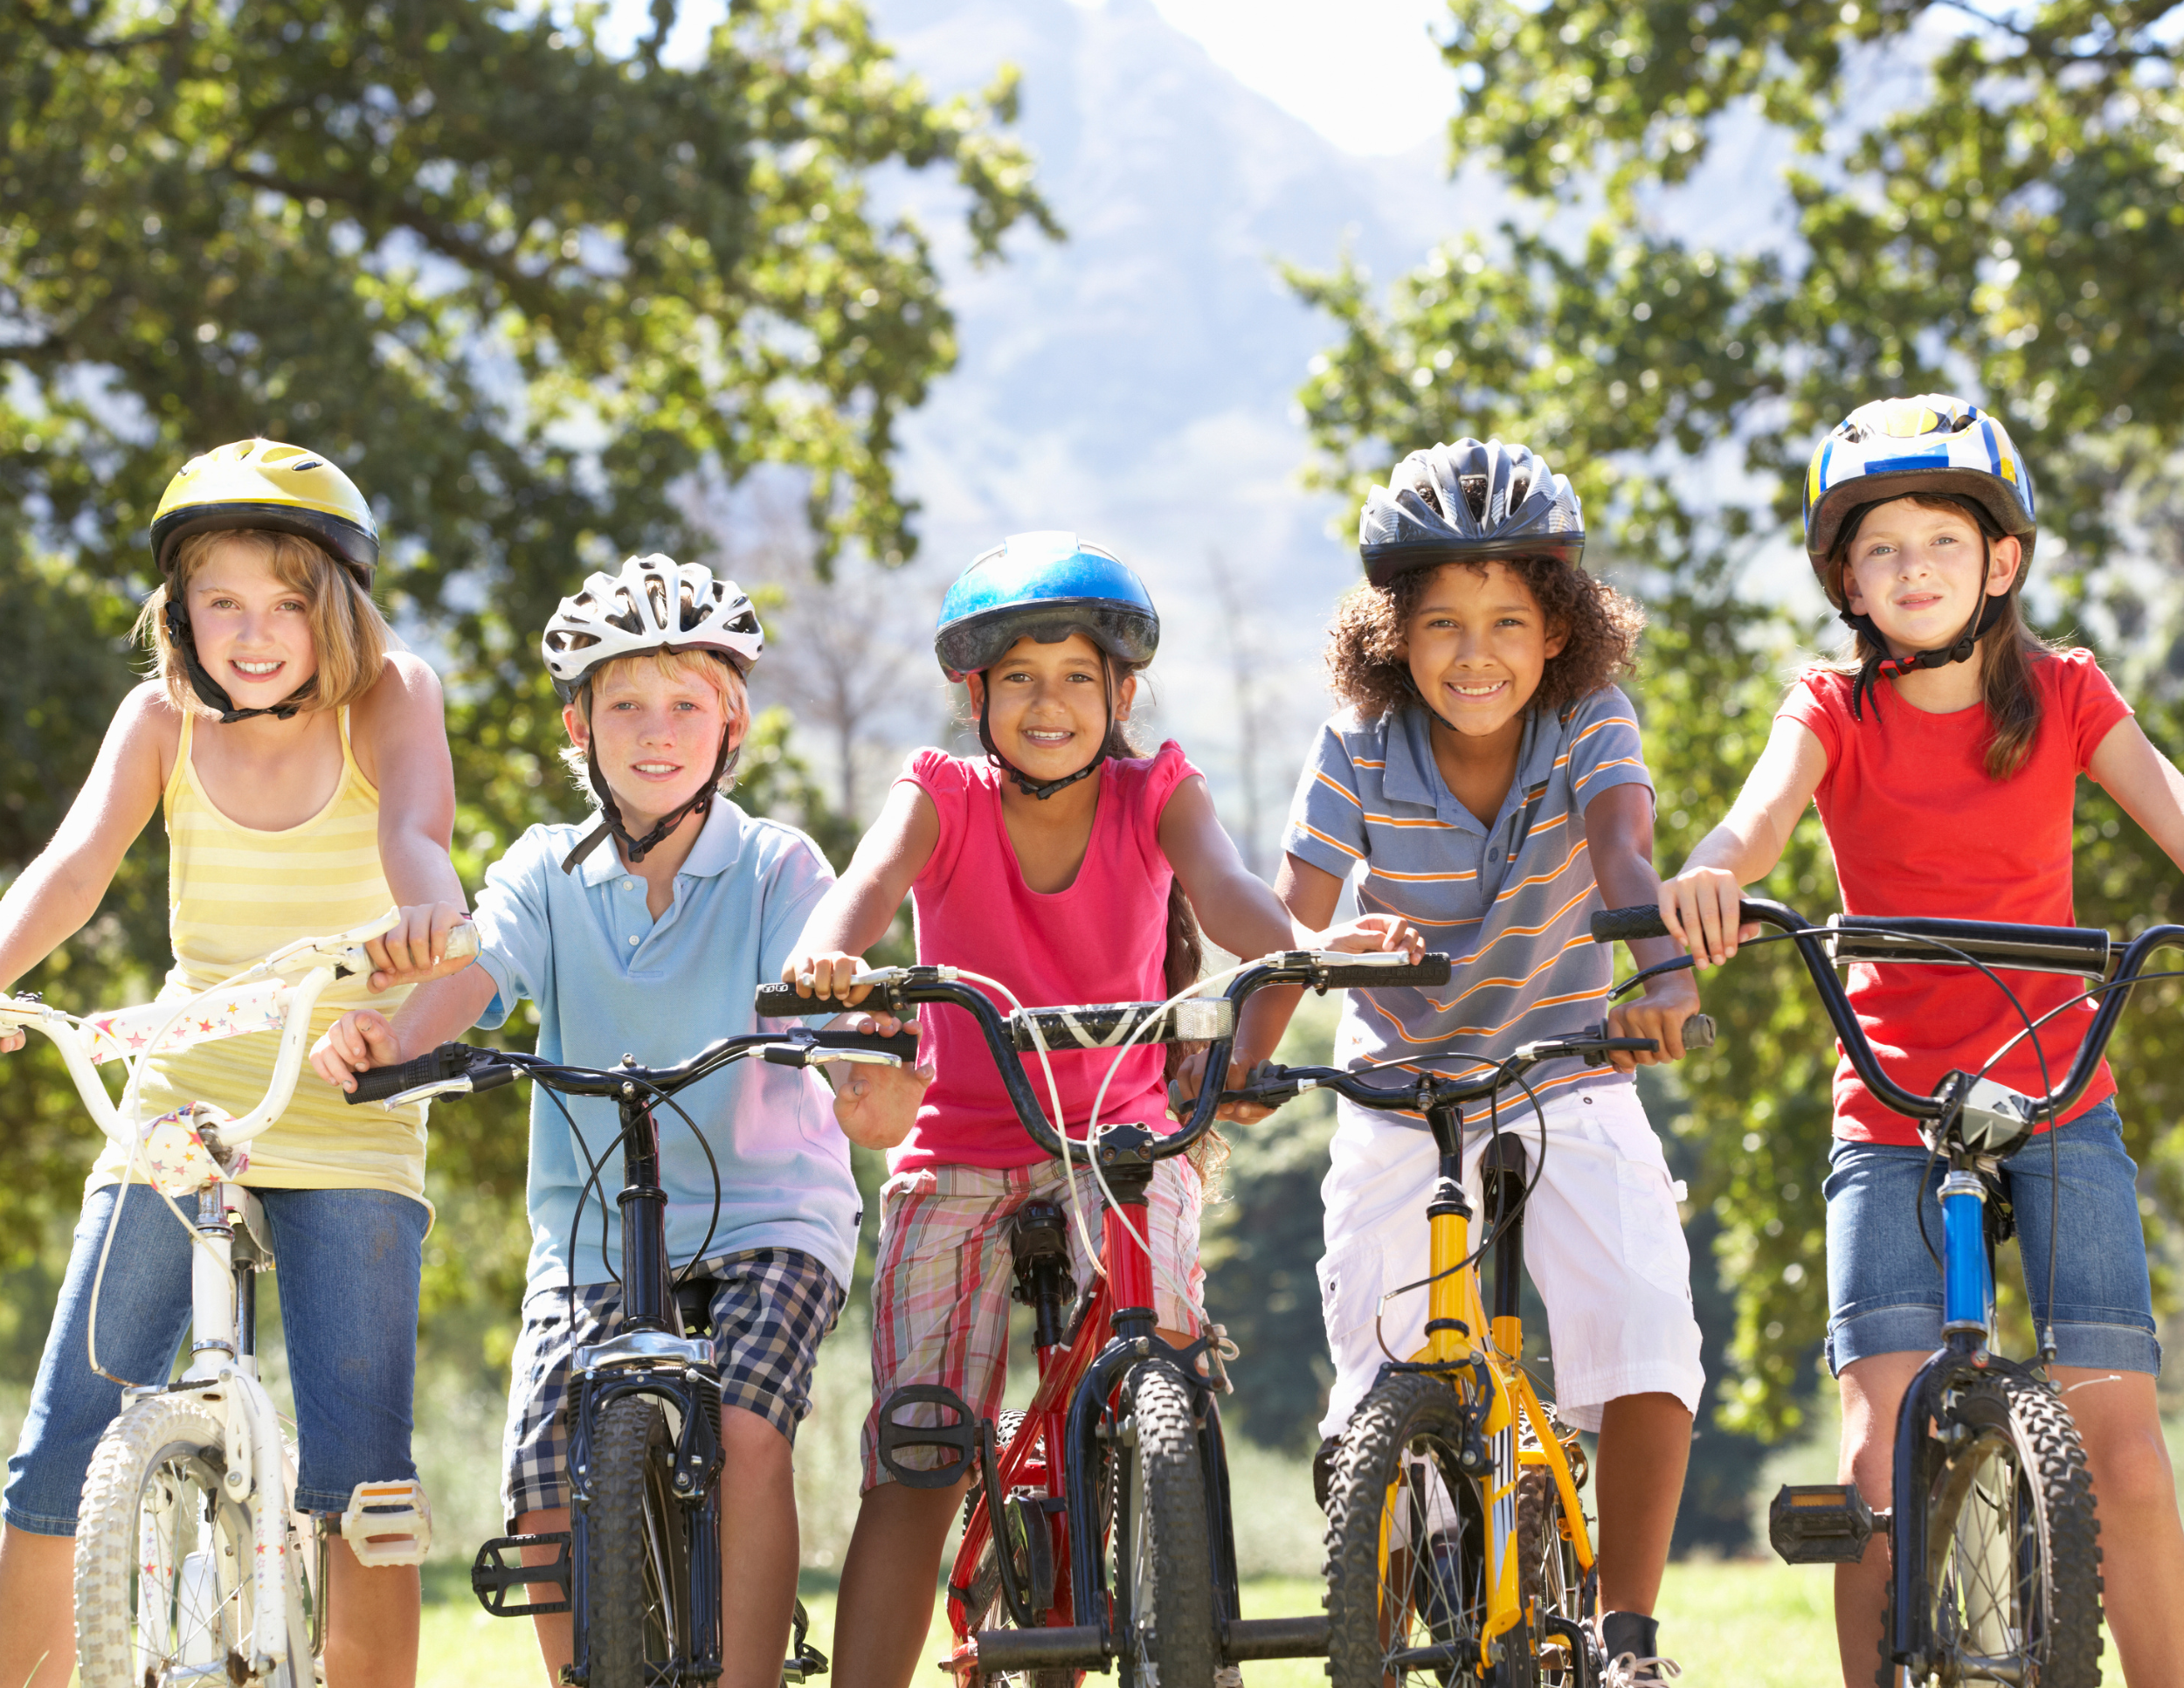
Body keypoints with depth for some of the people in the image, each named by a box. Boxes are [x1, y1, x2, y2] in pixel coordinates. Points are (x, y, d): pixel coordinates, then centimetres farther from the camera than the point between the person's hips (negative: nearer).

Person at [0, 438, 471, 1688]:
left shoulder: (388, 697, -7)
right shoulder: (165, 718, -2)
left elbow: (416, 822, -27)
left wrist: (428, 907, -52)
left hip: (348, 1126, -2)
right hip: (179, 1109, 2)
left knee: (359, 1472, -14)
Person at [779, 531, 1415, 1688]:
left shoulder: (1156, 797, -3)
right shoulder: (942, 799, -5)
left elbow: (1223, 892, -23)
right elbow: (873, 878, -26)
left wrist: (1307, 949, -47)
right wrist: (828, 956, -51)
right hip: (958, 1150, 0)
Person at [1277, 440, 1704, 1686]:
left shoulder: (1590, 729, -14)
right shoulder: (1360, 753, -13)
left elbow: (1622, 851, -32)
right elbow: (1293, 921, -20)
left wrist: (1656, 958, -54)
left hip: (1568, 1084, -1)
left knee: (1648, 1336, -21)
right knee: (1382, 1396, -1)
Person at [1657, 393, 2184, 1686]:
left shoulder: (2063, 694, 3)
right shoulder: (1837, 708, 0)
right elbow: (1763, 815, -20)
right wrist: (1708, 876, -44)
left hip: (2058, 1105, 0)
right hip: (1893, 1113, 0)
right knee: (1881, 1458, -12)